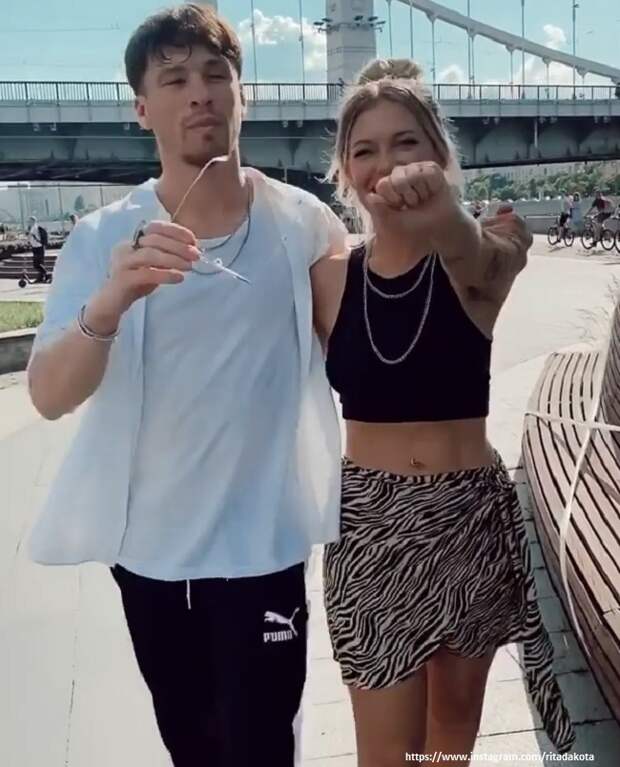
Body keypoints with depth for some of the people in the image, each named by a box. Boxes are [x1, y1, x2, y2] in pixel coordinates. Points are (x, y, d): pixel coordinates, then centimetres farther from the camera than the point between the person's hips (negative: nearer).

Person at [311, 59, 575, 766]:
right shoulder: (327, 277, -3)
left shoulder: (480, 265, -9)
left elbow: (474, 256, -34)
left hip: (471, 515, 0)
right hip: (368, 523, 0)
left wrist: (444, 220, -54)